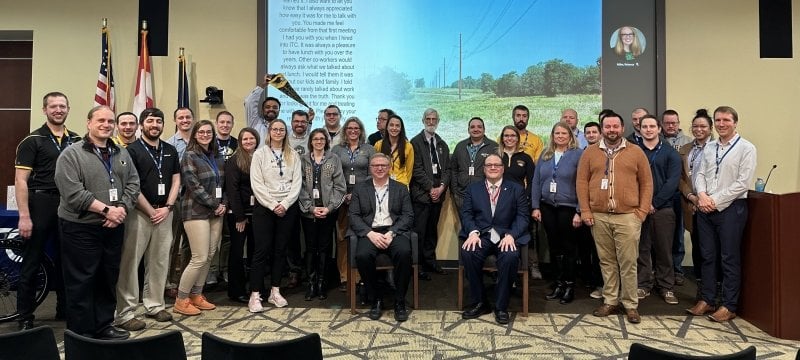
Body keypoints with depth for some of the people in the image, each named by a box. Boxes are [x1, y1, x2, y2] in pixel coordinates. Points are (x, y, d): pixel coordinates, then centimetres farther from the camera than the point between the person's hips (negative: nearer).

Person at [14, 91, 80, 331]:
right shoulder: (32, 140, -3)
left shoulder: (77, 140, 9)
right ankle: (25, 318, 12)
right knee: (31, 263, 3)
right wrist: (24, 216, -14)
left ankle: (65, 309, 25)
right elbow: (21, 180, -8)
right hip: (40, 204, -4)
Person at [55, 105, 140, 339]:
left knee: (108, 280, 14)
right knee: (81, 283, 2)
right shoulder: (72, 154, -8)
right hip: (80, 229, -6)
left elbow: (133, 183, 7)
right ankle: (81, 335, 13)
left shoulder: (121, 153, 11)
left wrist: (122, 208, -10)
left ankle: (103, 327, 27)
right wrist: (106, 209, -18)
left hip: (114, 227, 6)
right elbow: (73, 192, -17)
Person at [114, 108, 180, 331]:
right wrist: (151, 211, -9)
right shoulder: (132, 150, -3)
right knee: (129, 262, -3)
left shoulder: (171, 151, 12)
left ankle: (154, 305, 21)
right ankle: (125, 314, 2)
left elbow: (176, 181, 11)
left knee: (159, 262, 10)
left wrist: (167, 208, -2)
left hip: (164, 212, 5)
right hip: (139, 213, -5)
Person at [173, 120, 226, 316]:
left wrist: (223, 204, 2)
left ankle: (196, 294, 21)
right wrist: (215, 205, -12)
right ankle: (181, 300, 6)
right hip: (197, 212, -6)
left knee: (210, 256, 7)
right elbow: (194, 186, -13)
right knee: (200, 258, -8)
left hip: (216, 213, 6)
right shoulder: (190, 156, -5)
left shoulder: (217, 157, 13)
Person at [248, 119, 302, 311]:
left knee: (280, 250, 8)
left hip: (288, 207, 3)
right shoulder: (260, 153, 1)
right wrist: (273, 205, -12)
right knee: (262, 250, -4)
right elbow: (257, 184, -6)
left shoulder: (293, 155, 8)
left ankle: (275, 291, 17)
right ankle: (255, 295, 2)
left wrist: (285, 204, -10)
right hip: (264, 207, -2)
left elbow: (297, 182, 2)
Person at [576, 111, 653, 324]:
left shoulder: (636, 152, 5)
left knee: (628, 262, 1)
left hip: (627, 216, -1)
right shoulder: (590, 152, 7)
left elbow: (646, 183, 5)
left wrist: (642, 211, -2)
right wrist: (585, 211, -2)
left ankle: (631, 305, 13)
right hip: (598, 217, 1)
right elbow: (582, 182, 5)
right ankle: (610, 301, 20)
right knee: (607, 261, 9)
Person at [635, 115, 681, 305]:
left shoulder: (670, 152, 5)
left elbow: (673, 181, -4)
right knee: (641, 248, 5)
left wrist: (654, 203, -11)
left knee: (664, 249, 5)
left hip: (663, 209, 0)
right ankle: (643, 284, 15)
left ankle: (666, 286, 16)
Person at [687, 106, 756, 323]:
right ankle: (707, 300, 21)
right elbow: (700, 175, 10)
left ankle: (729, 306, 12)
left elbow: (742, 183, -11)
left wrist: (715, 200, -13)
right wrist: (702, 195, -9)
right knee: (708, 256, 11)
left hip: (731, 208, -5)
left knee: (730, 259, 2)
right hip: (705, 208, 5)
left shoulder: (746, 148, -5)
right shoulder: (709, 148, 12)